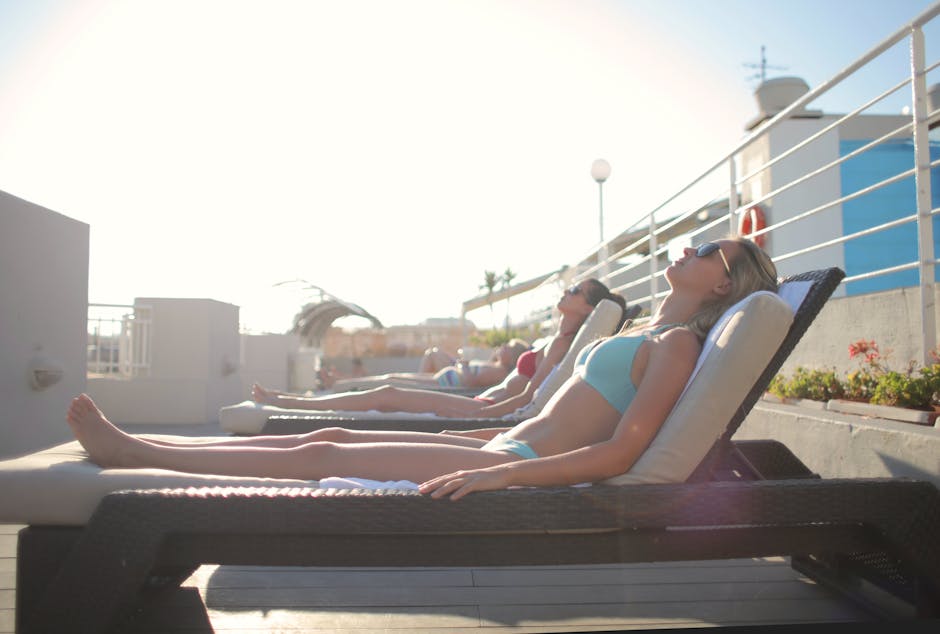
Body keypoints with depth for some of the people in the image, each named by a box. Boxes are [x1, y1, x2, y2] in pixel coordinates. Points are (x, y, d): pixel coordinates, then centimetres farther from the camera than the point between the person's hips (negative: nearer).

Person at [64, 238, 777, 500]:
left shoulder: (678, 342, -8)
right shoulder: (647, 331, 20)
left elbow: (620, 453, -20)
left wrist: (496, 476, -25)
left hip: (522, 467, -8)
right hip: (509, 450, 8)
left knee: (323, 456, -9)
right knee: (333, 440, 3)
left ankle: (127, 451, 2)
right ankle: (132, 445, 10)